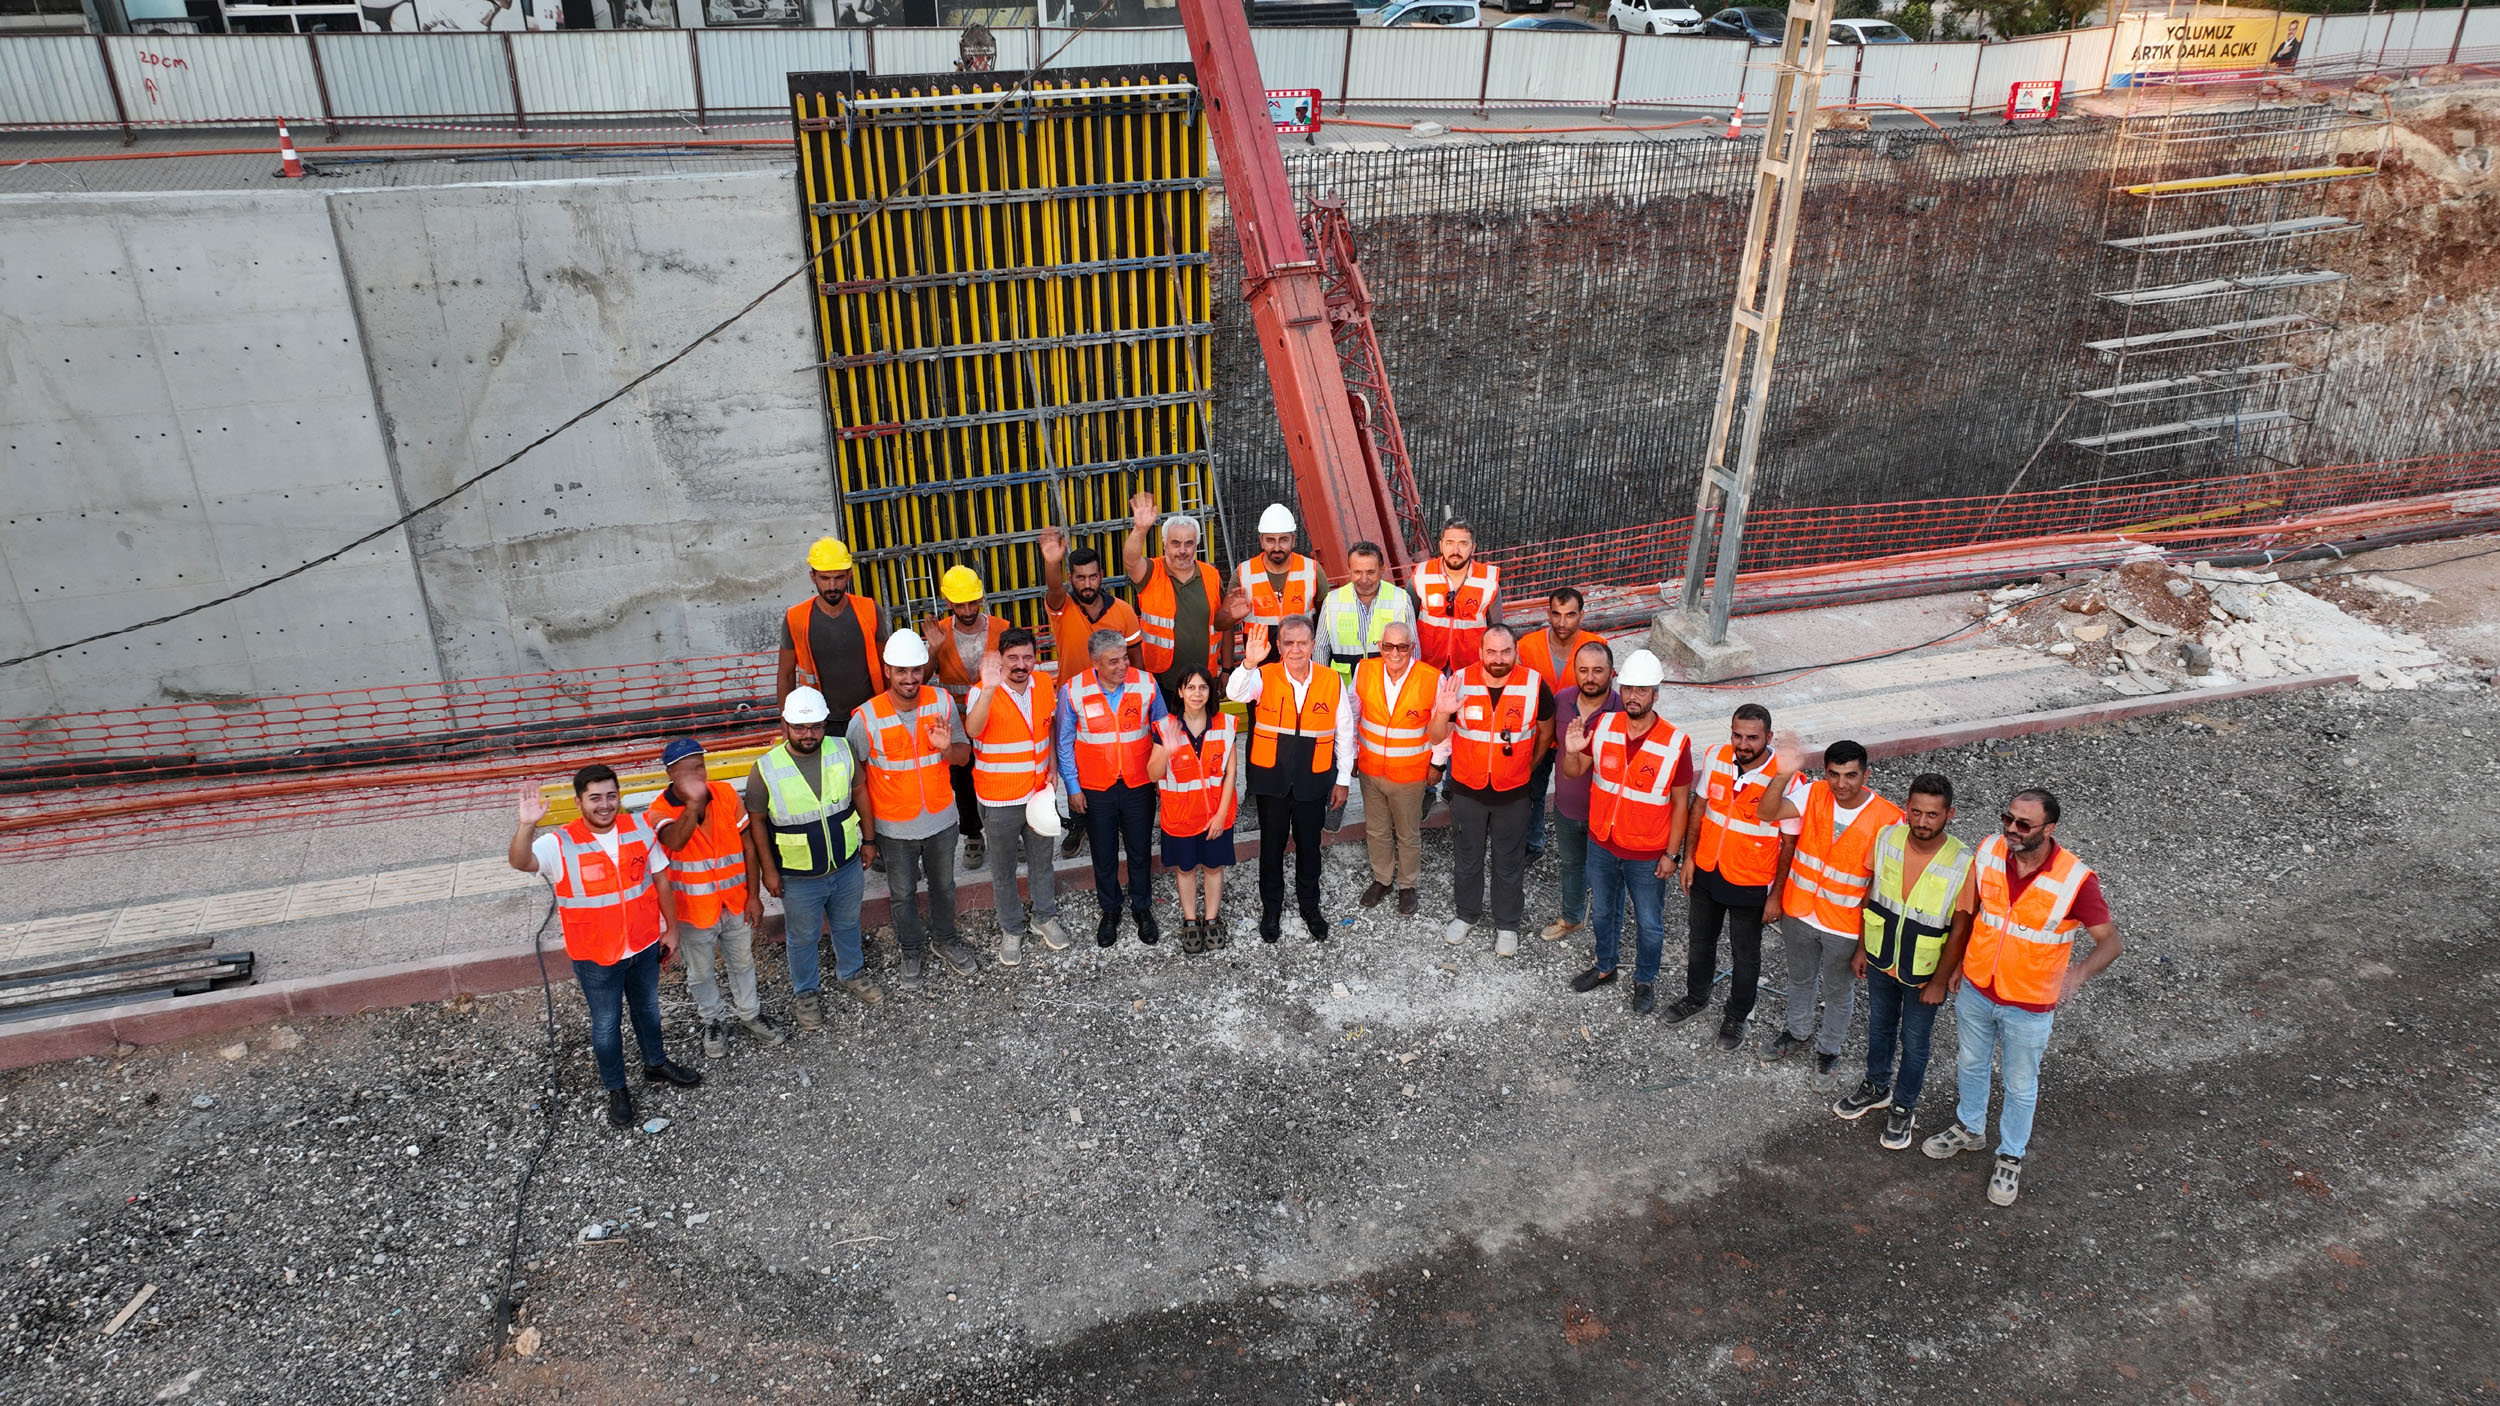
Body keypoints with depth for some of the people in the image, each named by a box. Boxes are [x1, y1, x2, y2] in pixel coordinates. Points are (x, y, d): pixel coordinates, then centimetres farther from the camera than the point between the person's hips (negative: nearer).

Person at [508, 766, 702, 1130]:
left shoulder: (639, 829, -7)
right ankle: (617, 1090, 34)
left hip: (645, 945, 3)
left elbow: (660, 879, 2)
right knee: (606, 1025, 13)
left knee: (648, 1009, 25)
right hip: (596, 956, -3)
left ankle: (656, 1064, 49)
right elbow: (519, 861, -35)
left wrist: (671, 929, 5)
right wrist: (527, 824, -53)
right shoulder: (560, 844, -17)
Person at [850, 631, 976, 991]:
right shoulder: (865, 718, -20)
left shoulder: (942, 701, -12)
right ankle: (913, 952, 41)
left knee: (943, 886, 23)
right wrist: (868, 837, -7)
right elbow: (858, 782, -11)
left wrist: (947, 748, -28)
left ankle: (944, 939, 48)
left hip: (941, 819, 2)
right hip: (894, 829, -2)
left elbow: (964, 755, -3)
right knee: (902, 894, 18)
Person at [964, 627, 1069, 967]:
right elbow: (972, 730, -42)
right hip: (999, 801, -4)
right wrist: (989, 689, -54)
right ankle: (1011, 931, 32)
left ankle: (1045, 919, 43)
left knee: (1042, 862, 22)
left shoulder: (1044, 685, -5)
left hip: (1039, 793, 4)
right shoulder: (984, 692, -21)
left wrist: (1052, 771, 3)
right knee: (1003, 871, 13)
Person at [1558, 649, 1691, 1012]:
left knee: (1649, 923, 16)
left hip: (1647, 854, -3)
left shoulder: (1676, 743, -19)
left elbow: (1681, 801, -10)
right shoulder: (1601, 726, -10)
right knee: (1602, 911, 24)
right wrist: (1572, 751, -23)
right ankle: (1604, 966, 48)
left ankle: (1645, 980, 39)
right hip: (1601, 844, 3)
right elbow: (1572, 773, 0)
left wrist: (1672, 853, -9)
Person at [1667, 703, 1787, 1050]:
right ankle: (1696, 997, 50)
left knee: (1745, 956, 18)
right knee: (1699, 941, 24)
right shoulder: (1716, 759, -11)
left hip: (1750, 885, -4)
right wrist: (1688, 858, 4)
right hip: (1706, 873, 4)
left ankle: (1737, 1016, 41)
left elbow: (1789, 845, -16)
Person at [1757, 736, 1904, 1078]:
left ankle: (1829, 1047, 47)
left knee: (1837, 991, 21)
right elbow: (1767, 813, -26)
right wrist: (1783, 774, -40)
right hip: (1799, 911, 3)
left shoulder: (1887, 819, -23)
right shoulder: (1813, 794, -15)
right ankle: (1797, 1032, 54)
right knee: (1800, 979, 28)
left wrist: (1866, 938, -12)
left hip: (1845, 925, -3)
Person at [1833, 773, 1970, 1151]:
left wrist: (1941, 979, -10)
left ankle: (1904, 1106, 40)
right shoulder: (1887, 839, -16)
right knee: (1879, 1027, 25)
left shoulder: (1963, 863, -26)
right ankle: (1876, 1086, 49)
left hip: (1924, 972, -3)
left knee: (1914, 1042, 16)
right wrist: (1861, 947, 5)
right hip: (1881, 960, 3)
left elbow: (1961, 927, -16)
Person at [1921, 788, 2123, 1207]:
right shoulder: (1989, 851, -15)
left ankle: (2010, 1156, 43)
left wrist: (2080, 972, -40)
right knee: (1972, 1065, 26)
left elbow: (2110, 940, -19)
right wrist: (1947, 973, 5)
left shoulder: (2076, 880, -27)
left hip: (2028, 1007, -3)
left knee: (2020, 1086, 19)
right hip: (1976, 990, 4)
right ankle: (1970, 1129, 53)